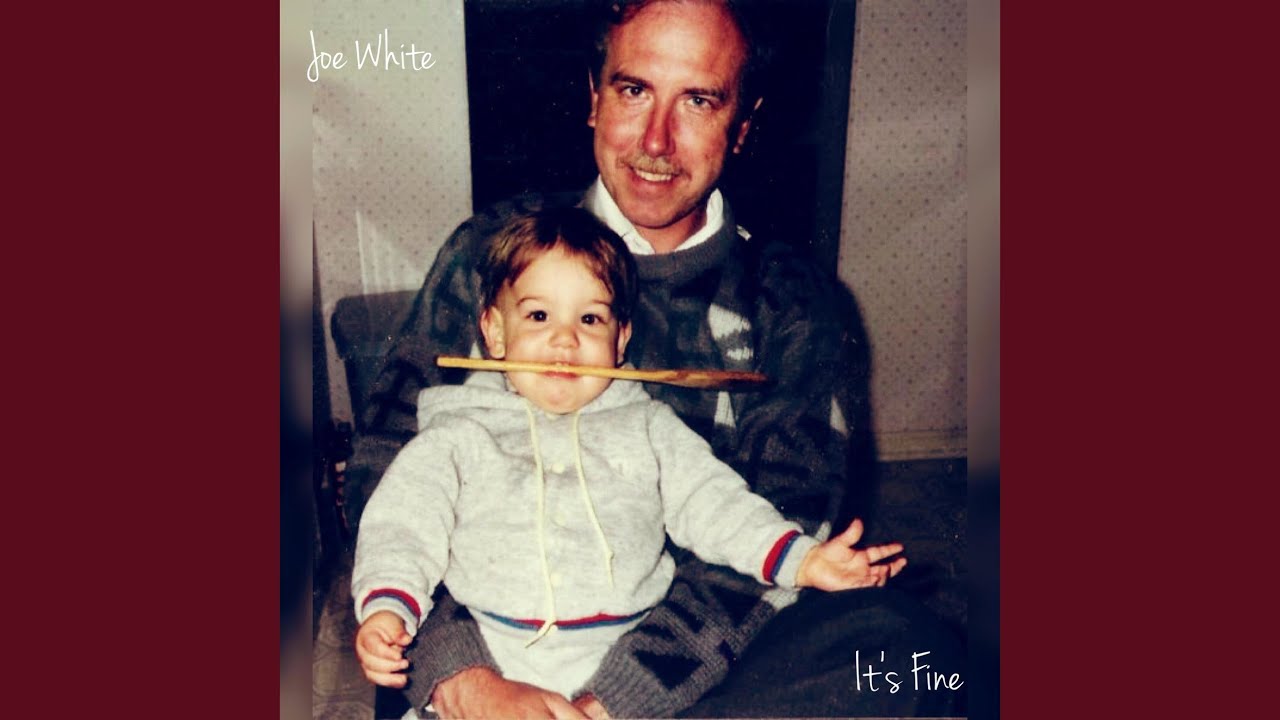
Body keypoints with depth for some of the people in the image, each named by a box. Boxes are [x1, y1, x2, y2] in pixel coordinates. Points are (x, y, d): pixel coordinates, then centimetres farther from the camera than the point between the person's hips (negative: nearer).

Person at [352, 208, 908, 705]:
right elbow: (406, 522, 5)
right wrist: (387, 608, -14)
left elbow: (716, 505, 13)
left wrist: (804, 560, -1)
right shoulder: (460, 436, 12)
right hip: (494, 671, 0)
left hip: (632, 661, 1)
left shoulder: (646, 426, 17)